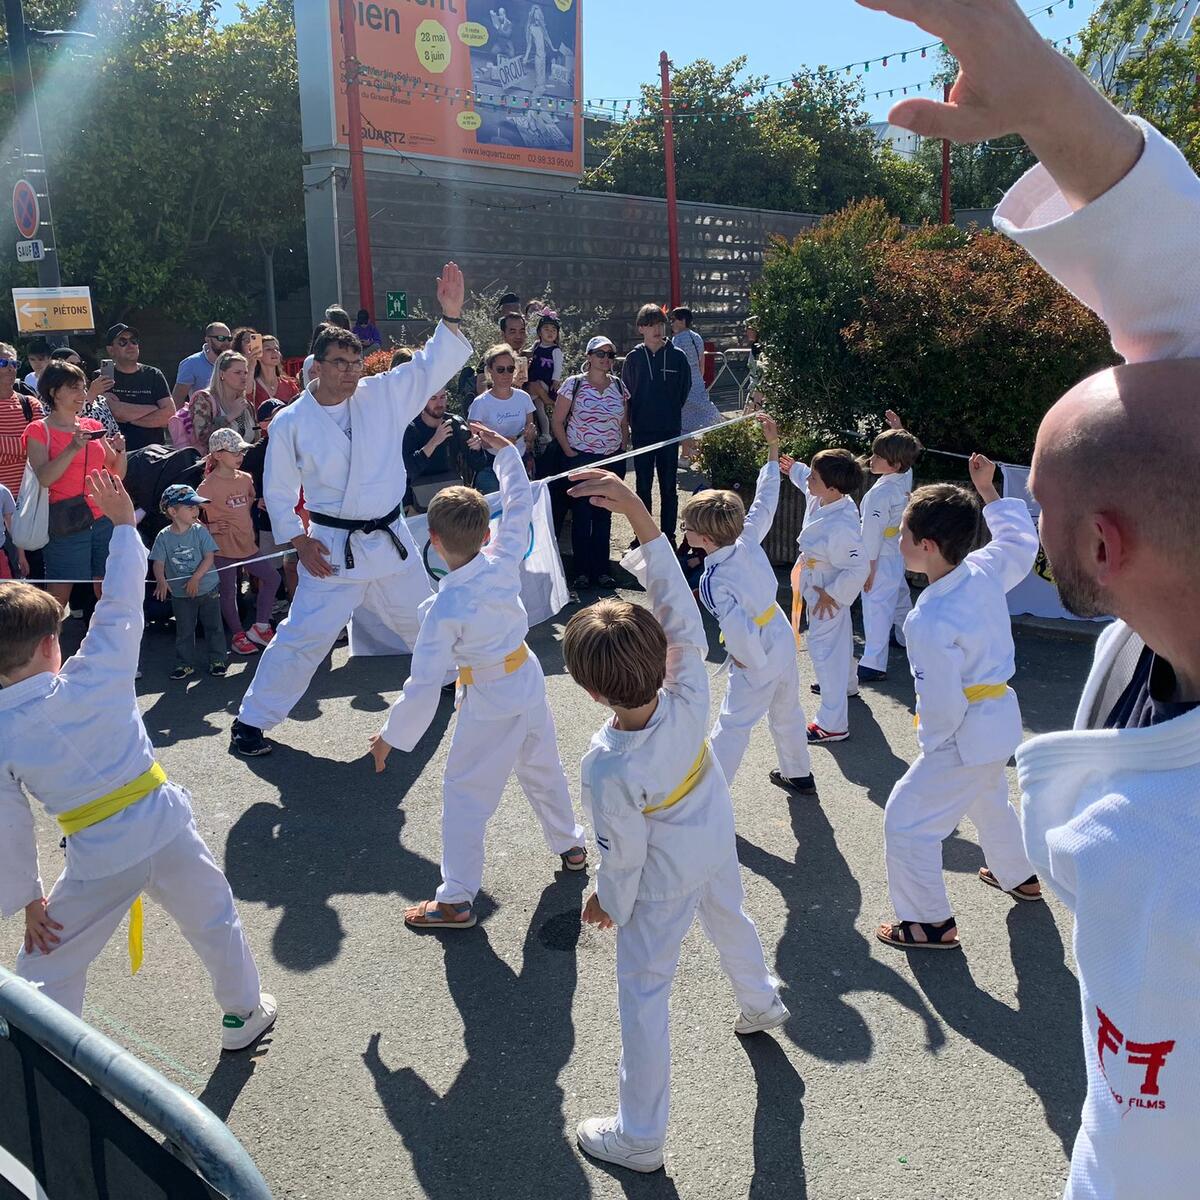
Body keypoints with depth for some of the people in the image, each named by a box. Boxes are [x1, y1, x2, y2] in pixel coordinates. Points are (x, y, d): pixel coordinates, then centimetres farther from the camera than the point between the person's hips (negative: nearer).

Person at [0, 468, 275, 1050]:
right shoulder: (96, 677, -15)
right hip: (167, 829, 1)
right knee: (215, 921, 25)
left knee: (47, 969, 19)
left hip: (98, 861, -1)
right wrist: (124, 522, 10)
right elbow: (122, 604, -2)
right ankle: (244, 1012, 44)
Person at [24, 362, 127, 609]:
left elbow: (117, 475, 14)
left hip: (104, 520, 4)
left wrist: (120, 451, -6)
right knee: (58, 596, -3)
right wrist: (73, 448, -23)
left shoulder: (94, 427, 12)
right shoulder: (39, 430, -1)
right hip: (66, 524, -4)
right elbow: (44, 478, -14)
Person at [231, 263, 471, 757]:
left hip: (390, 538, 4)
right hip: (331, 548, -3)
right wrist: (300, 542, -9)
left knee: (422, 617, 23)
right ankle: (251, 721, 8)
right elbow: (279, 491, -1)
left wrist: (452, 316, -20)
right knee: (303, 635, -6)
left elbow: (432, 365, -6)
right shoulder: (291, 422, -8)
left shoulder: (383, 395, -3)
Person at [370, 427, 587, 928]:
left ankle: (457, 899, 14)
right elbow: (519, 502, 4)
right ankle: (570, 844, 48)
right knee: (542, 766, 28)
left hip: (489, 702, -7)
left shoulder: (445, 608, -26)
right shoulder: (504, 561, -14)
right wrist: (504, 449, 14)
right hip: (529, 677, 7)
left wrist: (391, 735, -11)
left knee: (464, 792, 6)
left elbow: (425, 683, -22)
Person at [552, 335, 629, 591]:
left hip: (612, 460, 4)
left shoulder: (619, 385, 6)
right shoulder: (574, 384, -6)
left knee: (604, 515, 9)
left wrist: (624, 446, 5)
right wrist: (568, 451, -7)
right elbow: (557, 422, -3)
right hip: (581, 459, -3)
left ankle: (602, 569, 19)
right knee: (581, 515, 1)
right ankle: (582, 571, 11)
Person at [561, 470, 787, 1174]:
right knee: (730, 916, 35)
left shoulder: (609, 770, -39)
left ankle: (640, 1137, 28)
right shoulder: (689, 694, -31)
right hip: (717, 837, 6)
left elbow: (623, 856, -23)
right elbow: (678, 602, -30)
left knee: (643, 991, 12)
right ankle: (762, 1002, 66)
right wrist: (637, 510, -37)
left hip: (667, 879, -6)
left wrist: (607, 902, -2)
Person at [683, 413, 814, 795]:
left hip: (757, 660, -8)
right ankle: (798, 774, 47)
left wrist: (748, 660, -12)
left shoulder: (715, 581, -30)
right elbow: (765, 499, 1)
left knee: (732, 727, 2)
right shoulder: (748, 538, -12)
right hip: (784, 640, 8)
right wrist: (773, 446, 8)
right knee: (786, 712, 27)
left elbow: (738, 630, -34)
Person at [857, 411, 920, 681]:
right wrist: (898, 429, 21)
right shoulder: (905, 477, -6)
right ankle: (906, 636, 51)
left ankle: (874, 664, -4)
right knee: (899, 594, 29)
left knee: (876, 606, -6)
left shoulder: (880, 494, -29)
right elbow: (902, 451, 19)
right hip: (898, 552, 9)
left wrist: (869, 568, -16)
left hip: (881, 557, -9)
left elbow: (873, 534, -23)